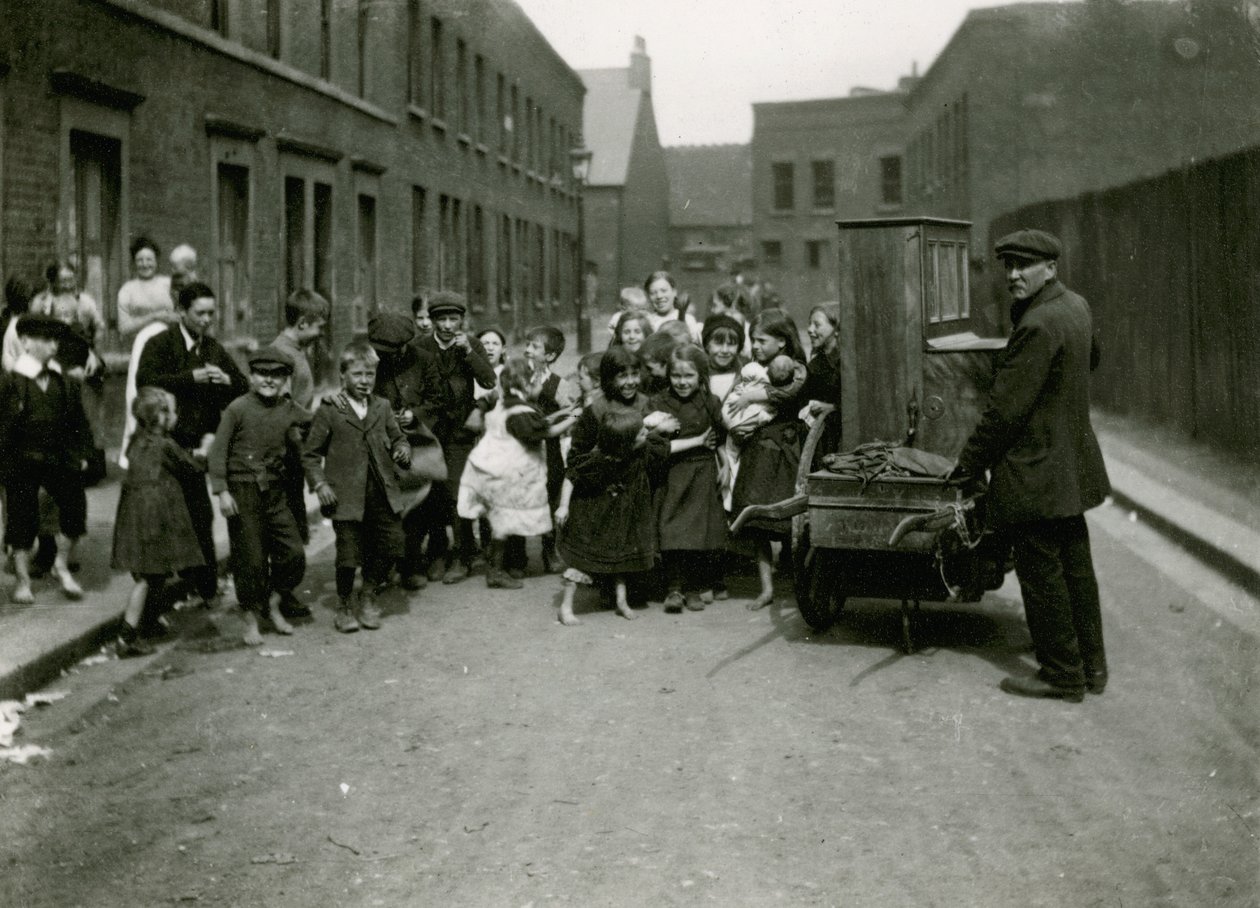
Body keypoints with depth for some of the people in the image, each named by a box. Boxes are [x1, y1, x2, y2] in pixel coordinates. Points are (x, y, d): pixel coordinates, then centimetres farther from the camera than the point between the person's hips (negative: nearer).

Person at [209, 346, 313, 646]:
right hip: (243, 493, -4)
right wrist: (222, 492, -13)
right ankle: (251, 619, 15)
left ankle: (274, 604, 25)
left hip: (276, 492, 4)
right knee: (249, 559, 0)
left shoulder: (290, 411, 4)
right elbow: (218, 451, -7)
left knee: (294, 553, 2)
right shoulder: (238, 408, -7)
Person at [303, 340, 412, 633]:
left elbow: (397, 437, 19)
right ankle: (344, 606, 22)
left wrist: (403, 450, -4)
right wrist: (319, 484, -11)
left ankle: (369, 594, 27)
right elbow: (310, 454, 1)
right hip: (347, 496, -4)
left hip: (383, 494, 4)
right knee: (349, 554, -2)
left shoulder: (382, 407, 9)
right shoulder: (328, 411, -2)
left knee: (392, 545, 3)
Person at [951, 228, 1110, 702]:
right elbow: (1091, 360, 28)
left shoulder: (1038, 325, -23)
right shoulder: (1076, 306, 7)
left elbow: (1006, 408, -22)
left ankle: (1062, 675, 9)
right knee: (1074, 565, 17)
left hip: (1034, 475, -10)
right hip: (1073, 465, 10)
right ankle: (1091, 663, 26)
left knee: (1041, 572, 1)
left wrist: (970, 463, -13)